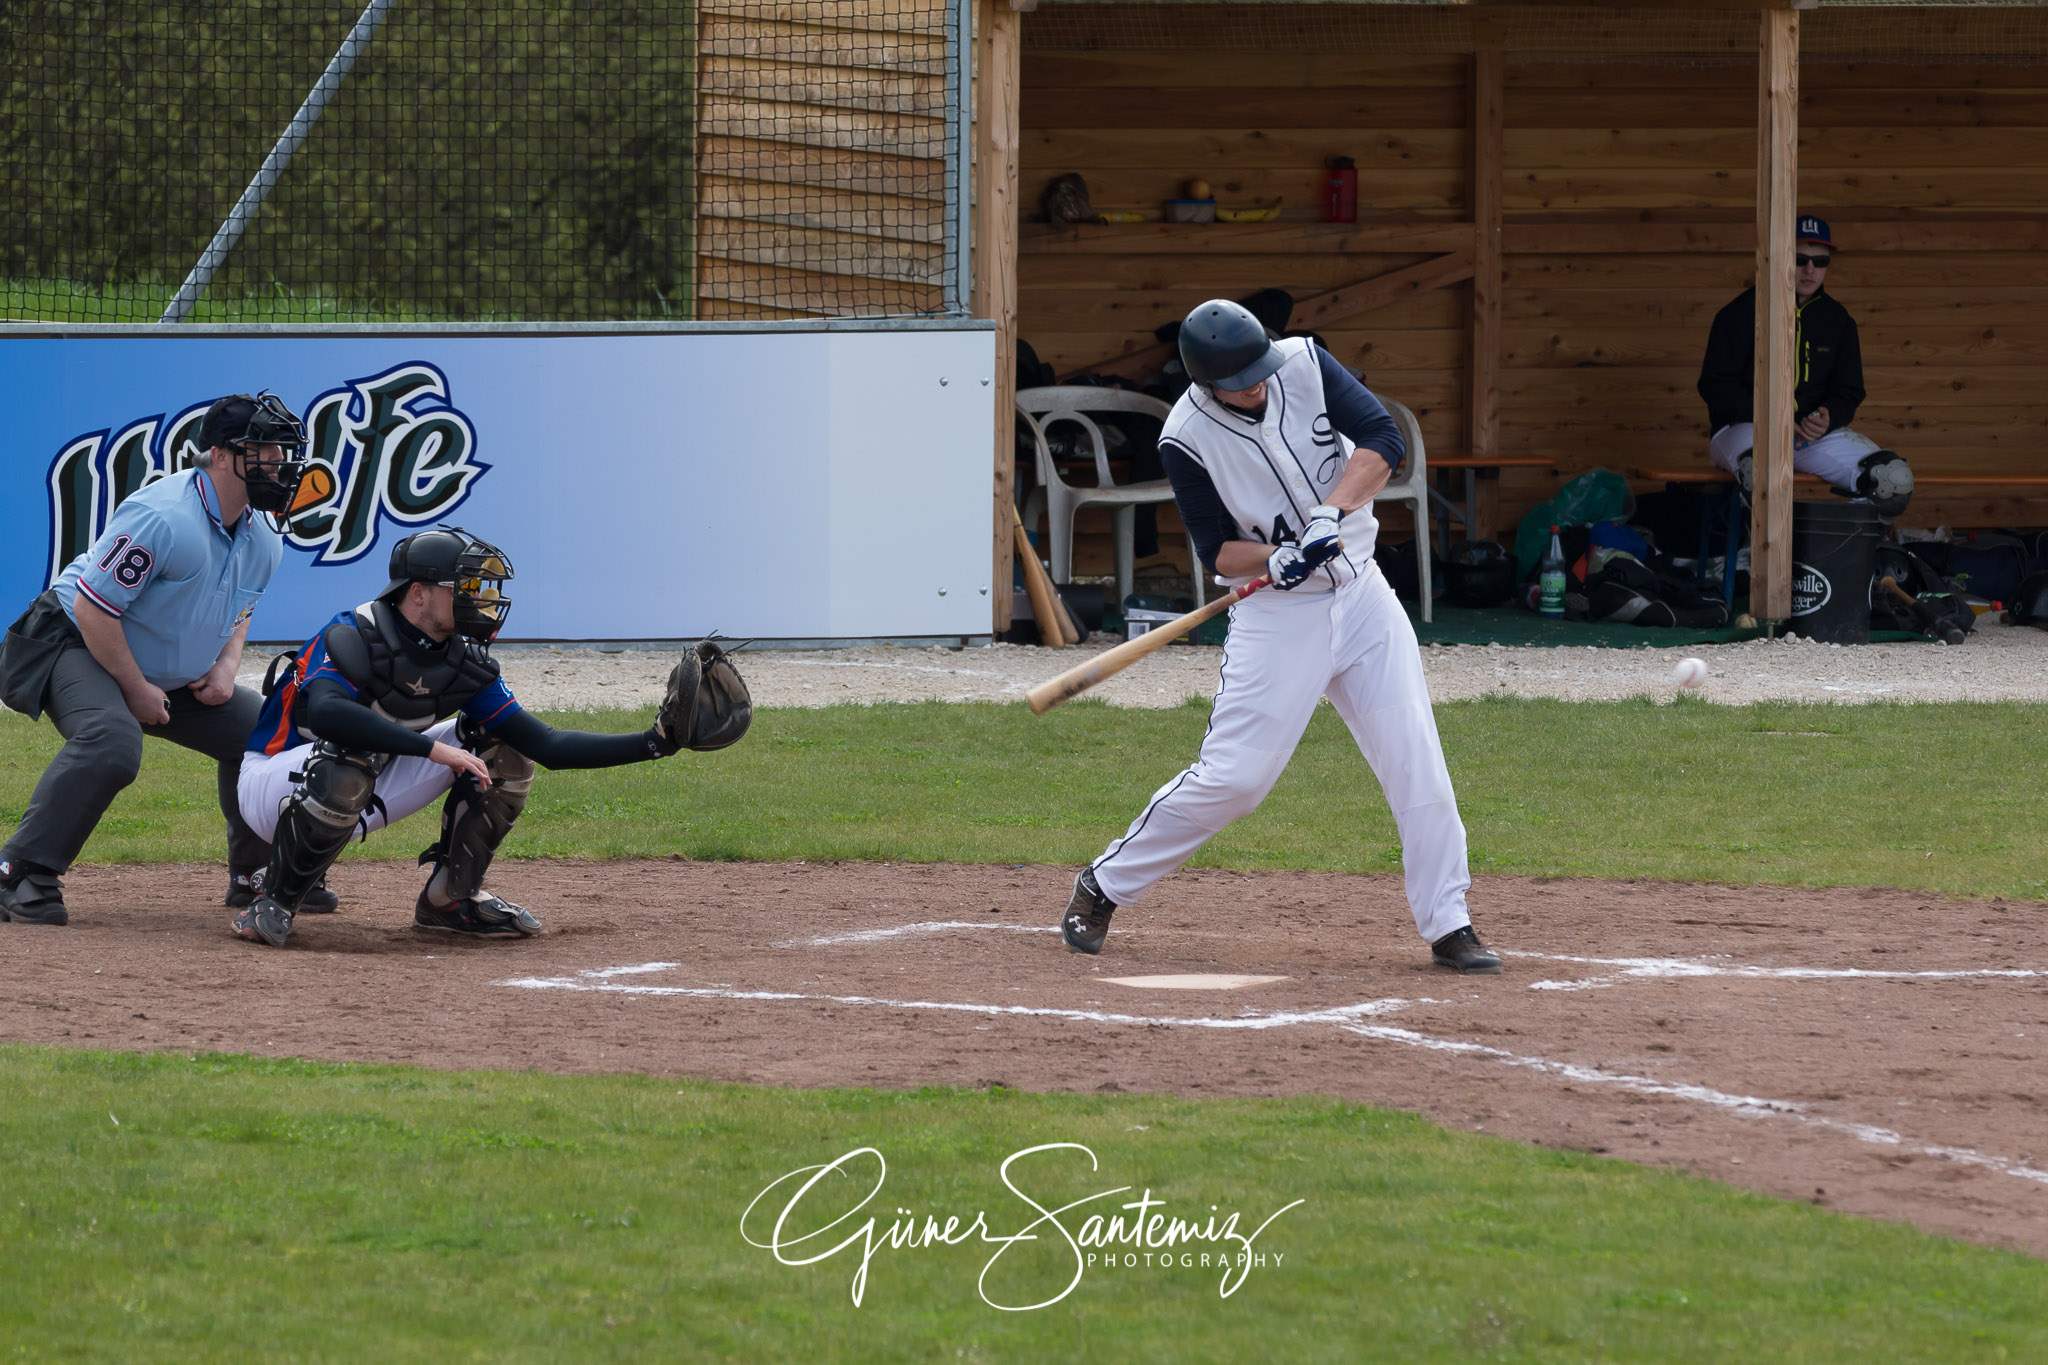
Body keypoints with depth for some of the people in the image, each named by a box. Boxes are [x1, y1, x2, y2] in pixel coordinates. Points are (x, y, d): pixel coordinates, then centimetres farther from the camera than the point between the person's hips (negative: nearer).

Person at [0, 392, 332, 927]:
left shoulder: (263, 537, -1)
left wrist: (226, 667, -1)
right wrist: (135, 689, -20)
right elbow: (94, 607, -27)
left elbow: (237, 609, 19)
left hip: (178, 680, 9)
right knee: (111, 742, -36)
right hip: (79, 648, -9)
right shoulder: (163, 517, -30)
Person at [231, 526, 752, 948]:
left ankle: (450, 897, 4)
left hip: (361, 797, 7)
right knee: (349, 765, -42)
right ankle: (275, 904, -22)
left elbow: (547, 746, -5)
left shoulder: (463, 662, -3)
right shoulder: (353, 637, -25)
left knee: (500, 744, -3)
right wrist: (435, 749, -49)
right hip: (272, 784, -7)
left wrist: (655, 742, -15)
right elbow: (326, 711, -48)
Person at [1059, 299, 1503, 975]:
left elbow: (1383, 439, -13)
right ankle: (1104, 885, 10)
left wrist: (1330, 513, -26)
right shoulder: (1187, 439, -14)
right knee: (1232, 777, -7)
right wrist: (1278, 559, -29)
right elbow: (1219, 552, -9)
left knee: (1418, 763, -3)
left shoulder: (1304, 364, -7)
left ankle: (1448, 925, 4)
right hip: (1276, 615, -3)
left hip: (1361, 595, 3)